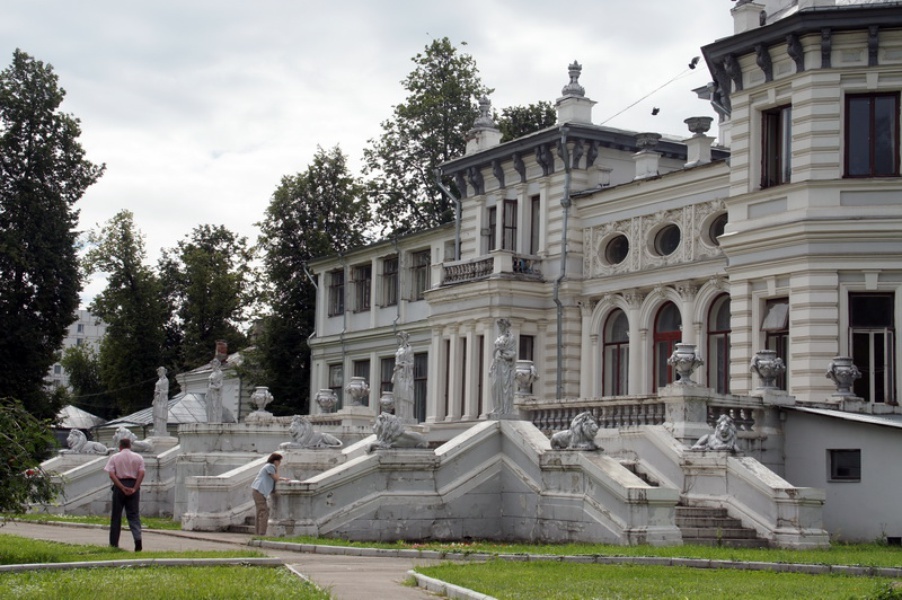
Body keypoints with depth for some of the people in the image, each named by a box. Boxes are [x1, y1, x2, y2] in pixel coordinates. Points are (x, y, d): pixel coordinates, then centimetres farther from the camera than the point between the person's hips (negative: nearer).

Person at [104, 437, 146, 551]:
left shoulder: (114, 458, 3)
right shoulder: (138, 457, 6)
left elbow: (111, 475, -9)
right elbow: (141, 474, -5)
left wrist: (122, 488, -12)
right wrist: (134, 489, -8)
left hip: (119, 486, -1)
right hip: (133, 485, 1)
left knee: (116, 515, 8)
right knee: (134, 515, 3)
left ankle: (114, 543, 12)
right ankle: (137, 538, -18)